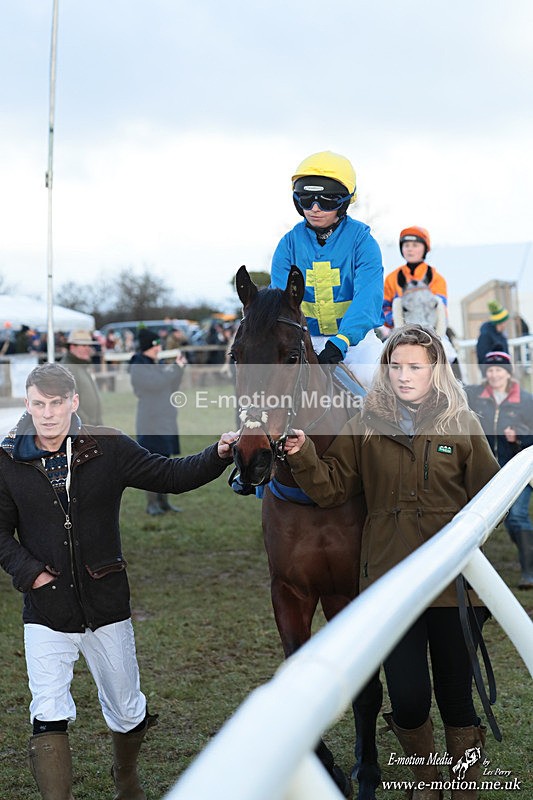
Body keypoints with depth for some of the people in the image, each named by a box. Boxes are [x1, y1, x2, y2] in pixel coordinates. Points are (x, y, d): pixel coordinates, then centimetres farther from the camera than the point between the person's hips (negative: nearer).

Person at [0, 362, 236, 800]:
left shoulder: (109, 449, -5)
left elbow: (170, 475, -3)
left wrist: (218, 455, -18)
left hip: (107, 606, 1)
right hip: (46, 612, -1)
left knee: (127, 710, 17)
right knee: (49, 716, -10)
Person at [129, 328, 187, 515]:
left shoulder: (156, 365, 14)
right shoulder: (138, 367, -10)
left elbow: (172, 387, 15)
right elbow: (156, 383, -22)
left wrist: (178, 367, 2)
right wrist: (176, 368, -16)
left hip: (165, 422, 8)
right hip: (150, 424, -8)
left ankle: (163, 501, 17)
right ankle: (152, 503, -2)